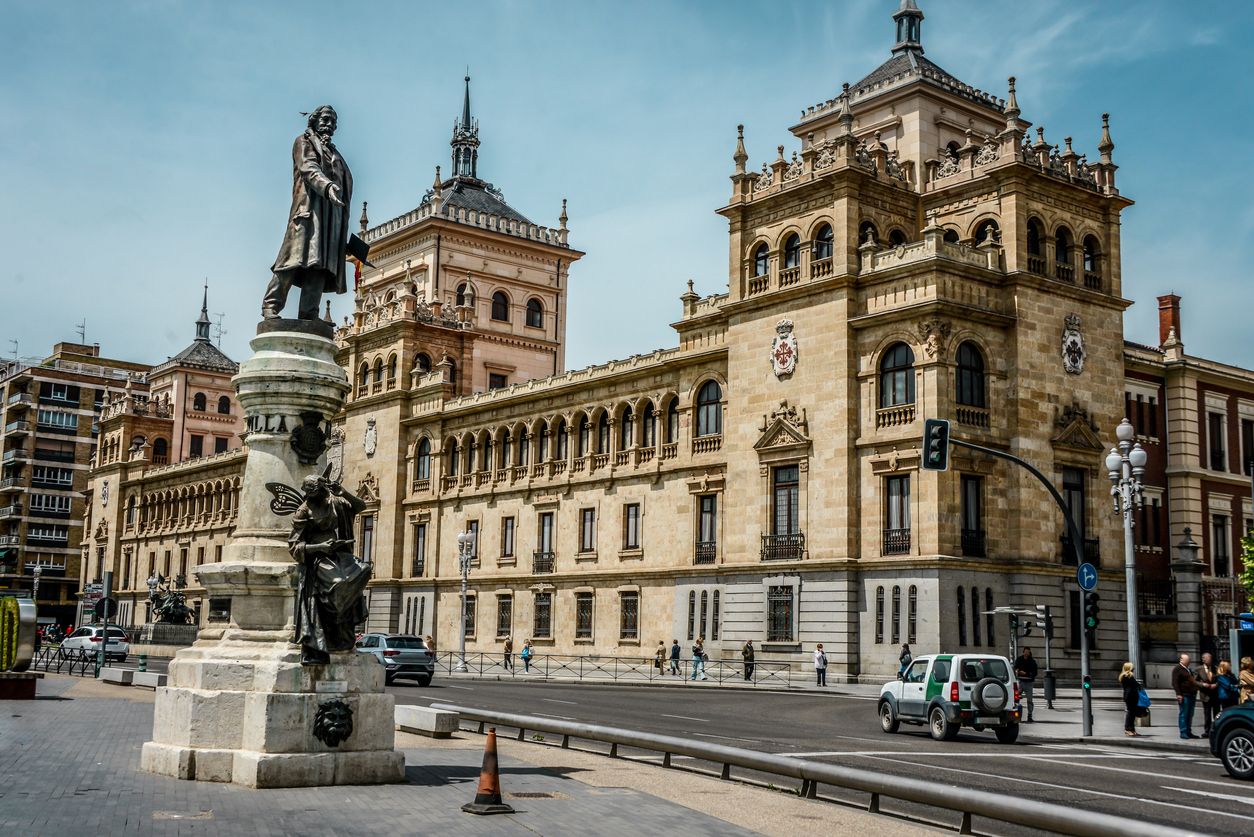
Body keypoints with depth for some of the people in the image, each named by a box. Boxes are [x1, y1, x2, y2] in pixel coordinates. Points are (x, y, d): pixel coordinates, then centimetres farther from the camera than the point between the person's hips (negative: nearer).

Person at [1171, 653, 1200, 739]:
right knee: (1184, 715, -7)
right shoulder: (1177, 669, -6)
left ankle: (1188, 732, 16)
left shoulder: (1188, 670, 21)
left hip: (1191, 695, 9)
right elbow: (1175, 682, -13)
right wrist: (1178, 694, -21)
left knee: (1190, 715, 11)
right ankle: (1183, 732, -5)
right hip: (1184, 696, -9)